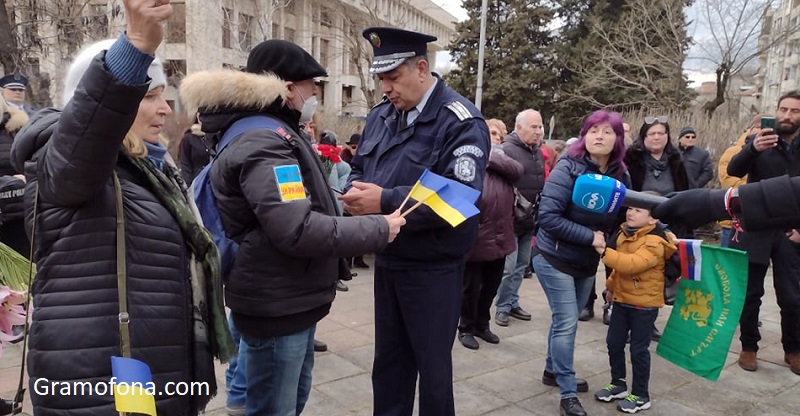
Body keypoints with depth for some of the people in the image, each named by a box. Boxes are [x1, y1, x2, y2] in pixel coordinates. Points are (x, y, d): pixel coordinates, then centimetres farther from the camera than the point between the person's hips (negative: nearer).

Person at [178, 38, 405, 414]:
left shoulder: (272, 134, 15)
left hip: (290, 301, 11)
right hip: (276, 307, -11)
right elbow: (297, 230, -31)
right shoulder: (263, 142, -21)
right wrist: (378, 230, -22)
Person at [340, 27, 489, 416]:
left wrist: (385, 201, -30)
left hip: (432, 268, -6)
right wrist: (356, 192, -12)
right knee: (388, 360, 21)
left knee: (432, 364, 11)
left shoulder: (460, 121, -16)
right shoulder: (381, 114, 7)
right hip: (387, 260, 7)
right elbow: (359, 168, 13)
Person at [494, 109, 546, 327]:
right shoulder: (507, 150, -14)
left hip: (529, 220, 8)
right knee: (508, 267, -1)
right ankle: (502, 307, 13)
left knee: (521, 265, 15)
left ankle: (512, 303, 28)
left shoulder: (538, 151, 11)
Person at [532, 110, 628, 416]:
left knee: (566, 320, 17)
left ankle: (553, 371, 37)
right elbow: (548, 216, -26)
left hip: (588, 262, 6)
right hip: (555, 259, -6)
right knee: (567, 323, -5)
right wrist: (589, 236, -25)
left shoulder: (619, 175, -2)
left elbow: (620, 217, 11)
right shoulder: (568, 169, -20)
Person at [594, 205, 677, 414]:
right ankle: (618, 383, 30)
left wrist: (604, 251, -42)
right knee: (614, 343, 13)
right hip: (622, 300, 8)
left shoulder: (654, 242, -22)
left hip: (644, 305, -8)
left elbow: (632, 264, -39)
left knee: (638, 349, 2)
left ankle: (641, 396, 18)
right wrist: (611, 286, 22)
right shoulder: (625, 234, 4)